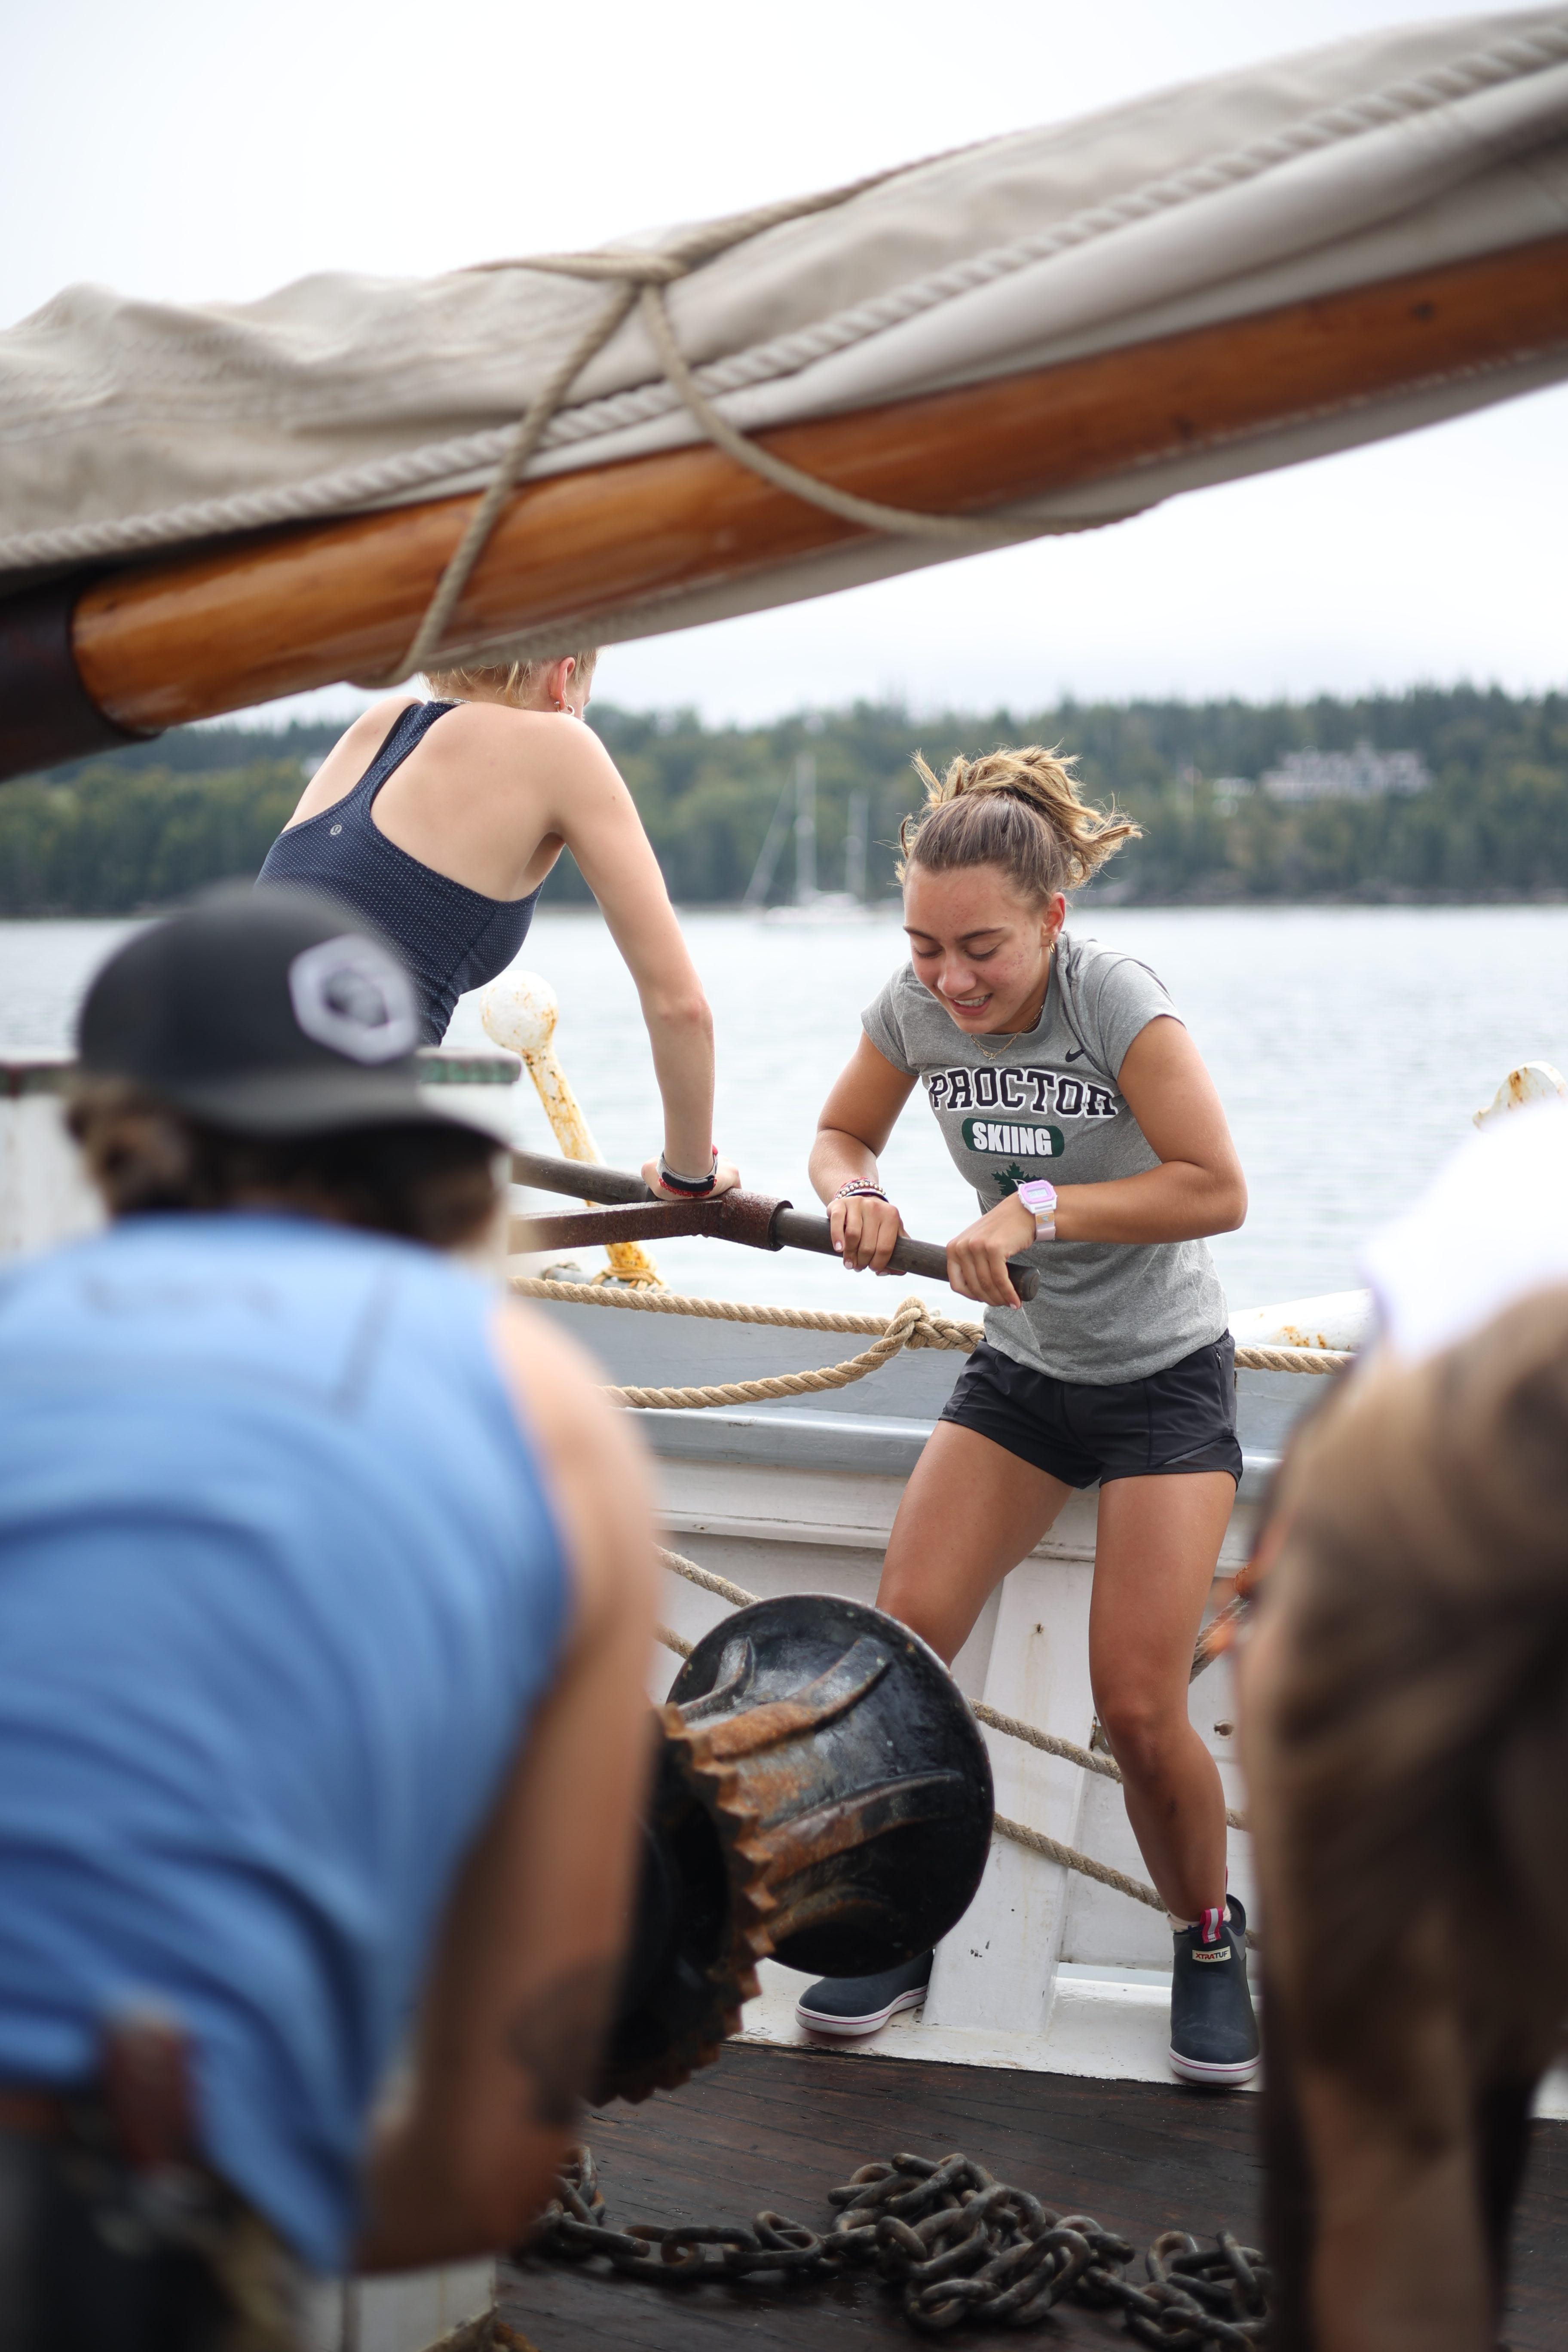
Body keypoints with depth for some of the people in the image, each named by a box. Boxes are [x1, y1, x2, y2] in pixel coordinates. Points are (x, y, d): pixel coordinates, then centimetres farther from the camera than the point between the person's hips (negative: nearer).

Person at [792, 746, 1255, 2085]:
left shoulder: (1114, 999, -24)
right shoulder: (915, 1009, -10)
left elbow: (1218, 1190, -27)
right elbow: (843, 1132, 7)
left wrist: (1041, 1206, -33)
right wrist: (856, 1197, -15)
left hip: (1166, 1379, -4)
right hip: (1020, 1371, 5)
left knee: (1140, 1707, -10)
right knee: (903, 1646, -9)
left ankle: (1209, 1939, 17)